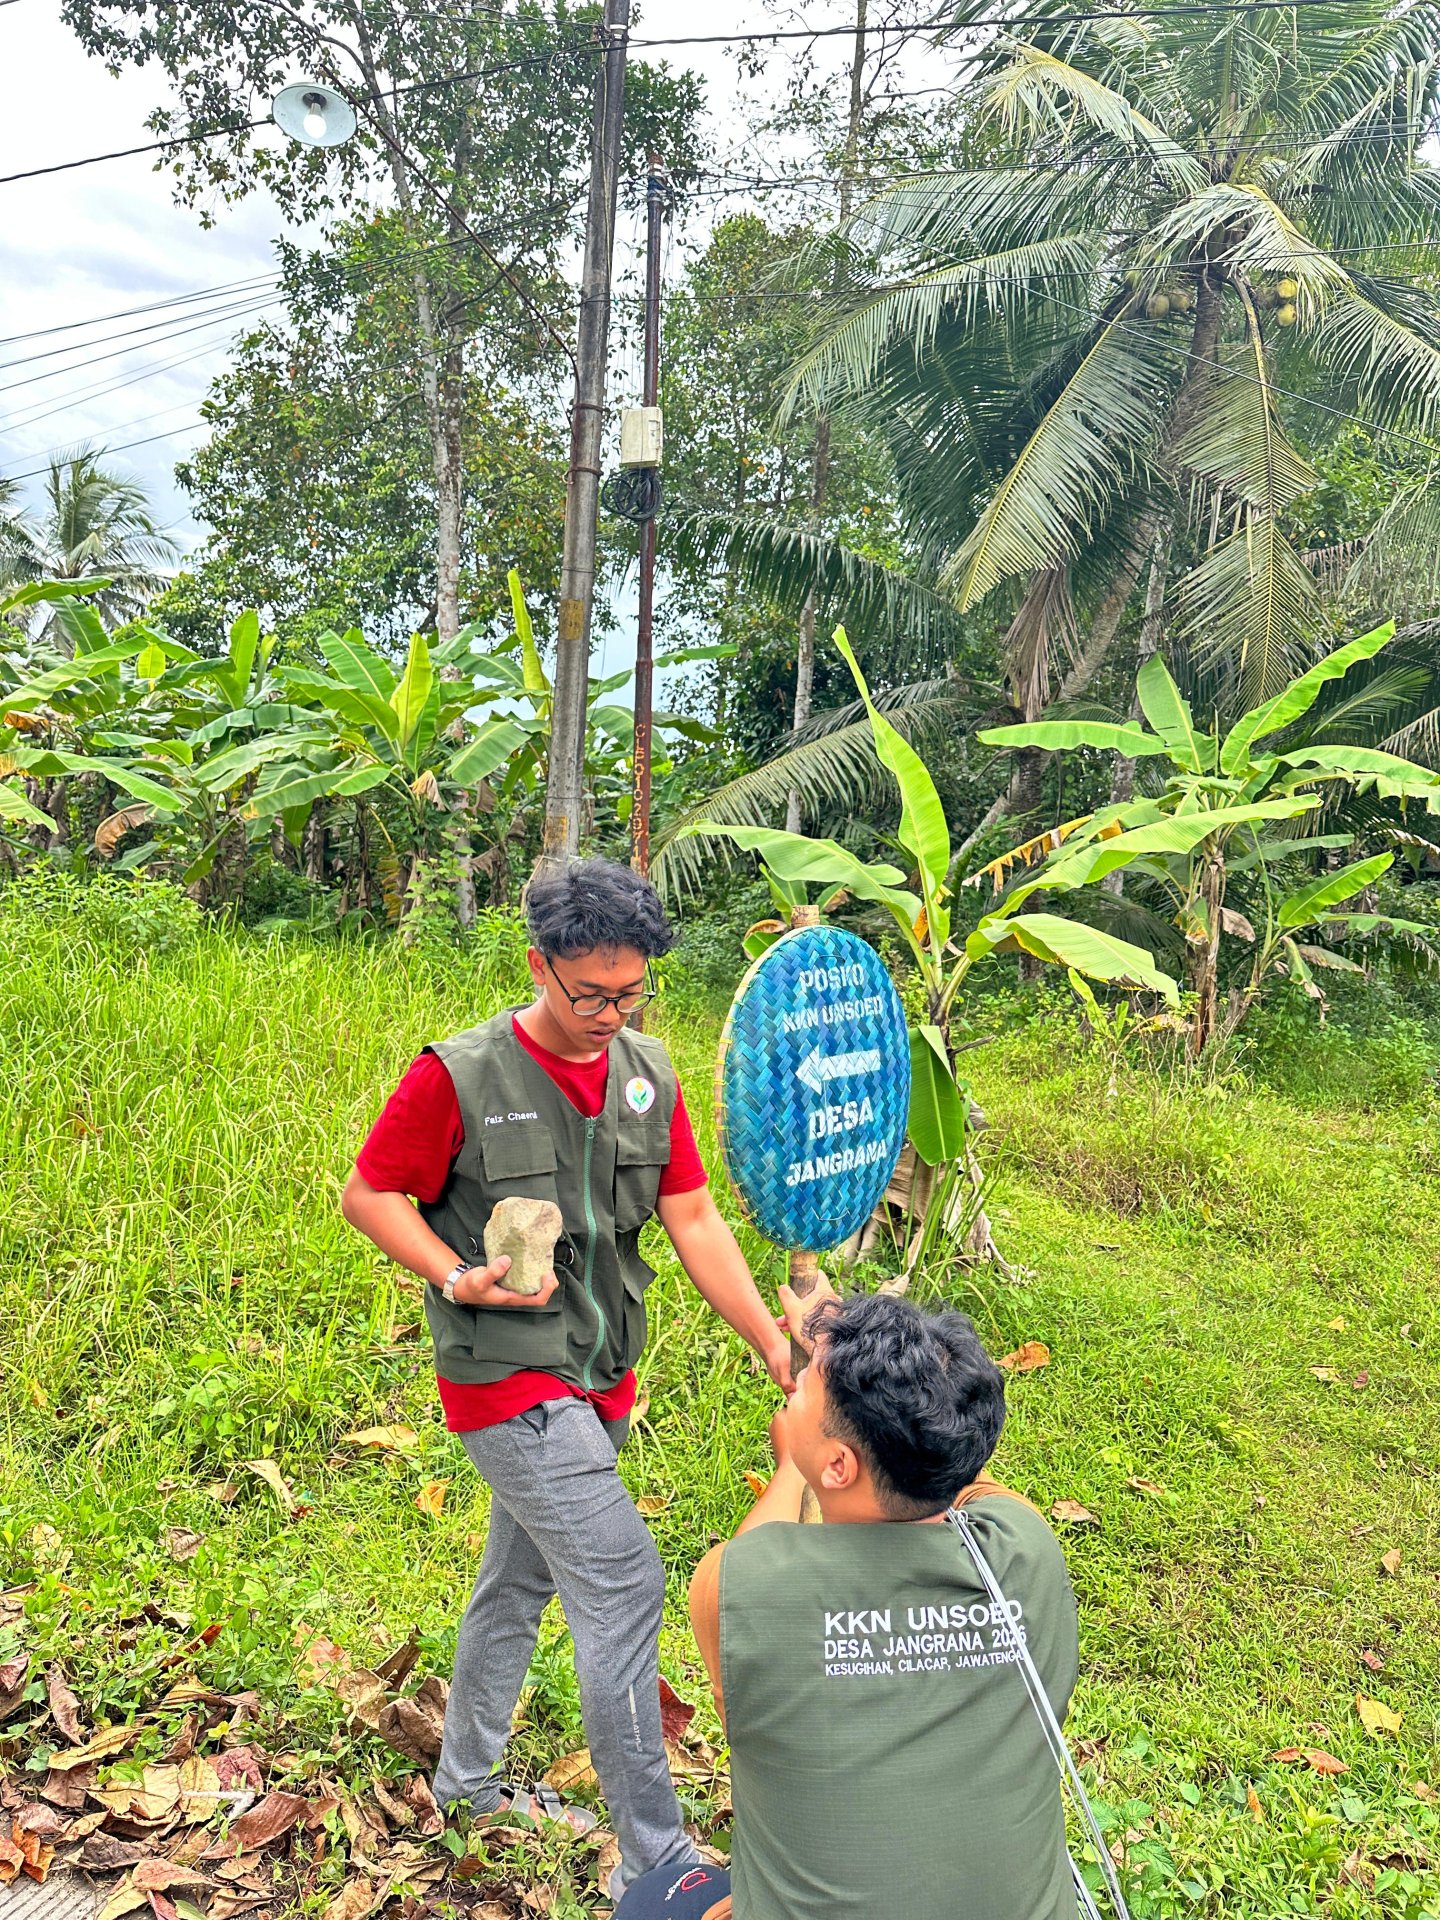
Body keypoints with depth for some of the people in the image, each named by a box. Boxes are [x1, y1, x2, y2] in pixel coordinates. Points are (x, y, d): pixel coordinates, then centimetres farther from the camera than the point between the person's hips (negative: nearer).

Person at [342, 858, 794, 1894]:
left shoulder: (649, 1072, 1)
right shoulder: (459, 1076, -14)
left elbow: (694, 1218, 2)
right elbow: (369, 1194, -6)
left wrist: (774, 1343, -4)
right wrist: (457, 1277, -21)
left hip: (600, 1378, 6)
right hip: (507, 1375, -6)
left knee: (521, 1581, 22)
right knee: (624, 1584, -10)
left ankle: (469, 1776, 44)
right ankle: (654, 1858, 6)